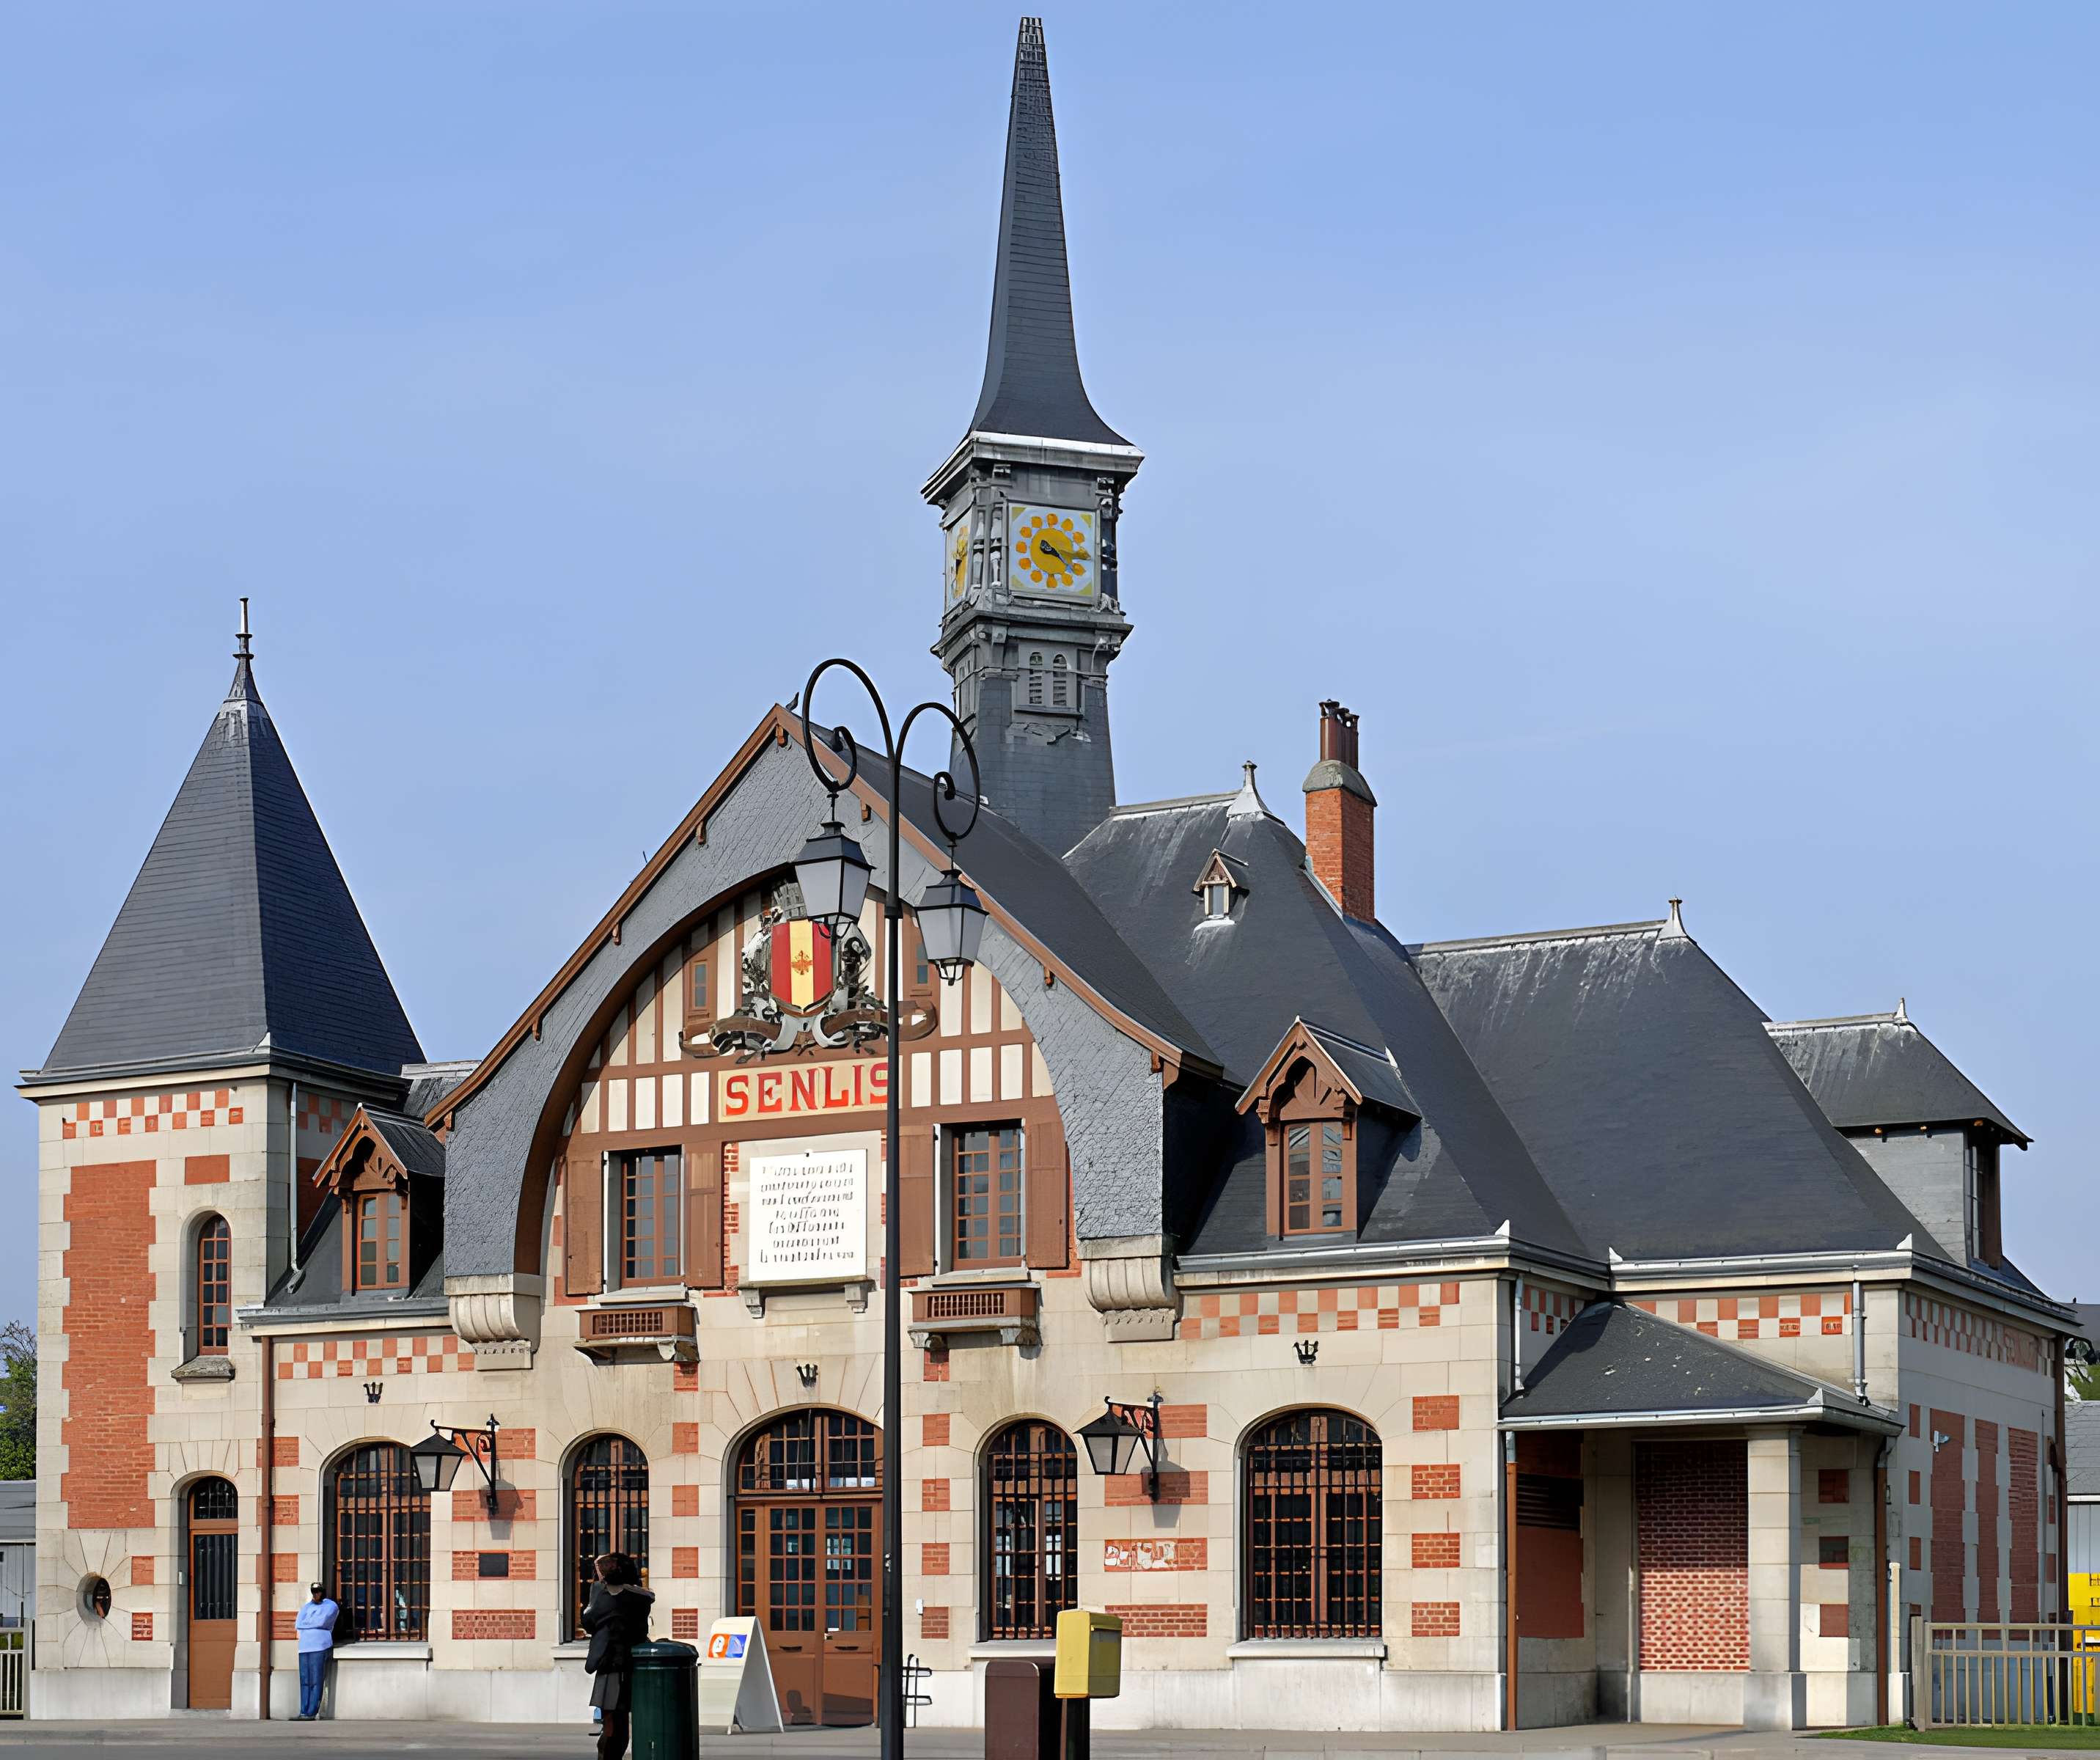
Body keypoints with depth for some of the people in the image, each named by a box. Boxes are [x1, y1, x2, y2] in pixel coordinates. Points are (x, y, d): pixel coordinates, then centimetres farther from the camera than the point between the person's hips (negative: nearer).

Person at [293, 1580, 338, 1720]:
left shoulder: (331, 1606, 6)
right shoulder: (307, 1607, 23)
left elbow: (321, 1622, -9)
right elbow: (299, 1624, 8)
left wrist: (306, 1624, 2)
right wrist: (314, 1624, -6)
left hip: (319, 1647, -6)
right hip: (304, 1646, 6)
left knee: (316, 1681, -9)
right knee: (304, 1681, 1)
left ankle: (312, 1713, -12)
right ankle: (303, 1712, 0)